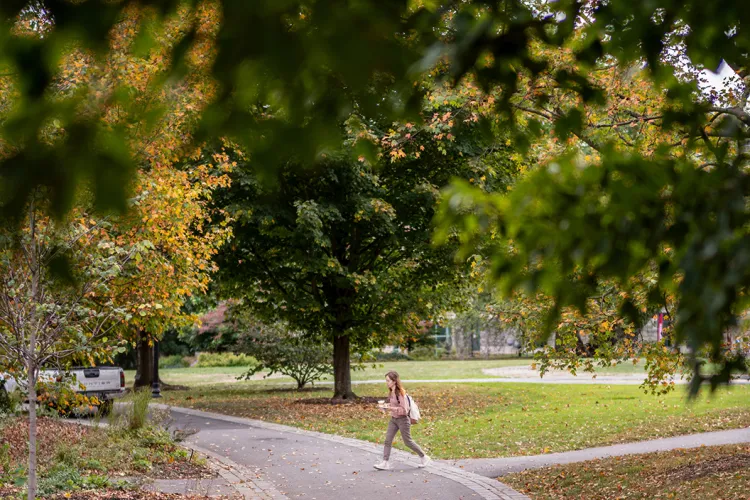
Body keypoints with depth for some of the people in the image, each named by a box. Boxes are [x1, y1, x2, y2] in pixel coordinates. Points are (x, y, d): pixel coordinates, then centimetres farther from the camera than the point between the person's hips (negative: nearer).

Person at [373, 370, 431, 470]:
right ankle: (385, 463, 0)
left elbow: (404, 410, -23)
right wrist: (386, 406, 3)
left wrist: (391, 408, -26)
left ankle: (423, 457, 23)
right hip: (393, 419, 8)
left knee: (408, 441, 5)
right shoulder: (391, 392, 5)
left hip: (402, 420, -8)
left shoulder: (400, 393, -21)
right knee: (388, 440, -1)